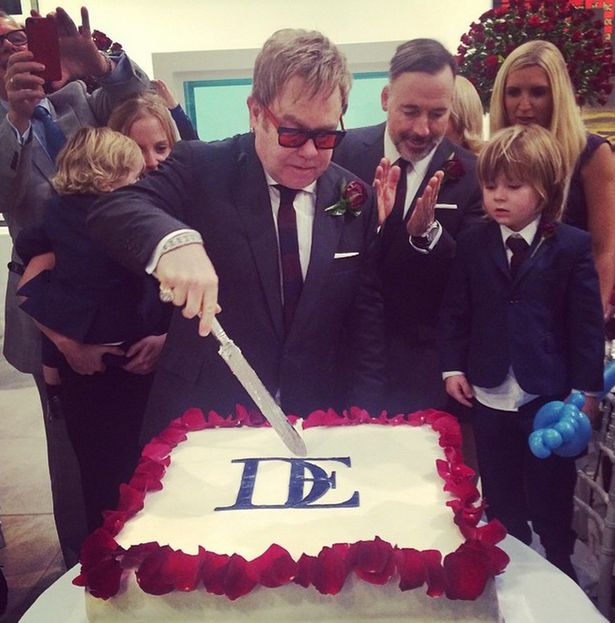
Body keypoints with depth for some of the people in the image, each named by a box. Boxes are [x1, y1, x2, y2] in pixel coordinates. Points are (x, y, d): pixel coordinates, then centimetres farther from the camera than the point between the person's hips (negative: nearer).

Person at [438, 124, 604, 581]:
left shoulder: (573, 247, -7)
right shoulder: (472, 244, 0)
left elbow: (587, 323, -6)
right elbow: (455, 312, 3)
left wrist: (586, 389, -7)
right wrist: (454, 367, -2)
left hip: (549, 395, -2)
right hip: (488, 394, 3)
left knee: (552, 493, 14)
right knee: (501, 497, 18)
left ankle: (558, 562, 36)